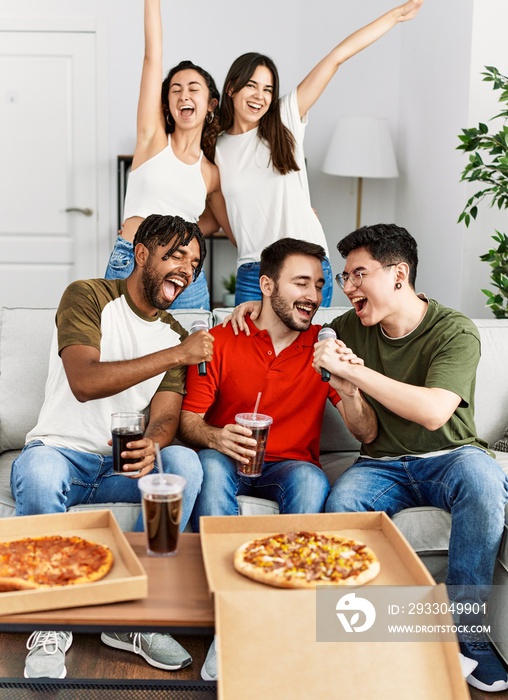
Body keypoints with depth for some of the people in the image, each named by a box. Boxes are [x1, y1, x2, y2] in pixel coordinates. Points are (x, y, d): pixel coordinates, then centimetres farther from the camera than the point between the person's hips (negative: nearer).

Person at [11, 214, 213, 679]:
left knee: (185, 462, -28)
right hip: (61, 452, -4)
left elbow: (166, 415, -2)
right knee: (37, 473, -38)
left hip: (126, 462, 4)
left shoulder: (175, 335, 10)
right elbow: (84, 382, -22)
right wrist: (174, 355, -26)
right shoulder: (88, 298, -6)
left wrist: (151, 444, -27)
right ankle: (51, 627, -16)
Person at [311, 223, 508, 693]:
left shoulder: (455, 332, -13)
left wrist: (349, 369, -29)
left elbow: (434, 412, -28)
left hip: (449, 457, -3)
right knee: (340, 503, -32)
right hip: (382, 465, 3)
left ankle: (465, 633, -26)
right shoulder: (351, 327, 3)